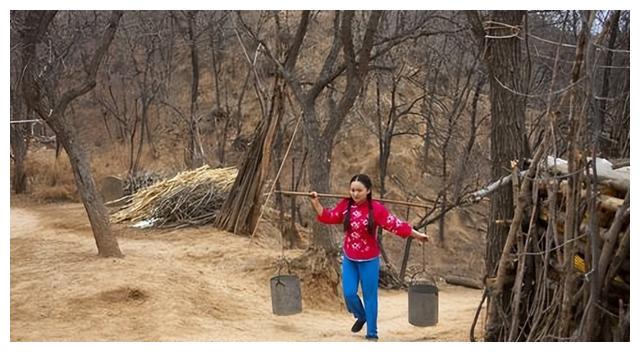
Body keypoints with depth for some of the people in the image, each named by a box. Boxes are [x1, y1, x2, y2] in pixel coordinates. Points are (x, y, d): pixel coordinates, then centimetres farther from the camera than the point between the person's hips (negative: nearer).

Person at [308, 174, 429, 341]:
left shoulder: (376, 208, -15)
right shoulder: (345, 205, -5)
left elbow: (395, 224, -13)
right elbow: (328, 217, 5)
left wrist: (417, 235, -12)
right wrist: (315, 202, -3)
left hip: (369, 260, -3)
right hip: (349, 258, 3)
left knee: (370, 296, 5)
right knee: (349, 293, 4)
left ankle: (372, 333, 20)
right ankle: (361, 316, 36)